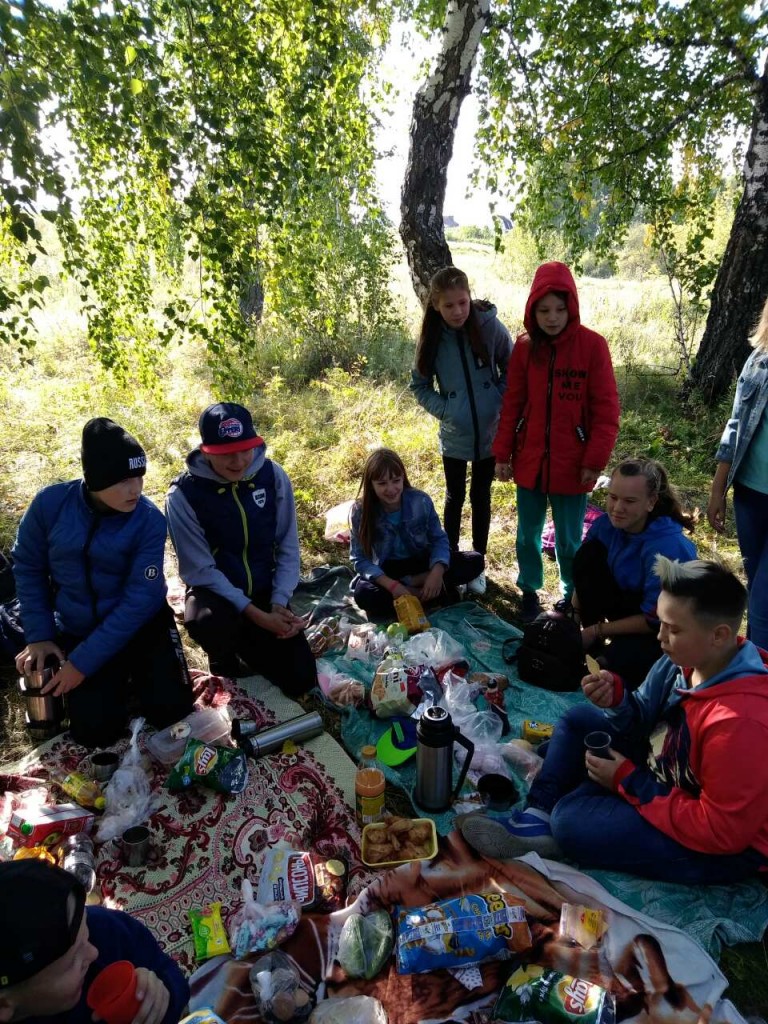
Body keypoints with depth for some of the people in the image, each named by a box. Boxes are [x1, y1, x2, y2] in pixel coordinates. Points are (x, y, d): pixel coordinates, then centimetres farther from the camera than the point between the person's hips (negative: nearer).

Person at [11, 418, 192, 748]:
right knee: (95, 730, -8)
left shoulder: (149, 520, -21)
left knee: (170, 709, -10)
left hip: (142, 623, -1)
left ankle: (135, 669, 20)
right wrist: (38, 636, -6)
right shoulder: (50, 502, -16)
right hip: (77, 629, 1)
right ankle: (119, 677, 23)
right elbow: (28, 568, -1)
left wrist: (83, 662, -22)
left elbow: (139, 600, -22)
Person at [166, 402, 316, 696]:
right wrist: (255, 614, -23)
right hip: (215, 591, -3)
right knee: (208, 623, -39)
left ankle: (246, 644, 27)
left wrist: (279, 603, -15)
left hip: (264, 590, 3)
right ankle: (224, 657, 0)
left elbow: (288, 547, -4)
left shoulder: (273, 476, -12)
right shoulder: (184, 494, -20)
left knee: (301, 680, -3)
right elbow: (199, 569, -18)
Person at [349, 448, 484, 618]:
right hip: (387, 569, -2)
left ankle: (410, 584, -20)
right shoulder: (360, 511, -19)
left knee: (475, 561, -17)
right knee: (363, 593, -36)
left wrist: (436, 573, -30)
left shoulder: (421, 500, -16)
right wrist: (392, 585, -34)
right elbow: (360, 559, -18)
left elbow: (439, 539, -9)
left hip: (422, 561, 2)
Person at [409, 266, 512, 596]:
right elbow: (419, 385, 2)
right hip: (453, 436, 1)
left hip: (489, 432, 0)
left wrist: (500, 402, -12)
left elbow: (512, 370, -1)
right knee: (455, 497, 15)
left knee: (481, 497, 13)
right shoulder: (432, 337, -9)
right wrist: (443, 409, -12)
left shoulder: (490, 326, -13)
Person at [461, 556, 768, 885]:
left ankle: (554, 824, 8)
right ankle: (539, 817, 1)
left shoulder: (740, 721, -35)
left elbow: (723, 831, -28)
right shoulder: (687, 659, -10)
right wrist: (616, 701, -19)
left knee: (573, 821, -25)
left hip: (724, 844, -8)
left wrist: (628, 782, -22)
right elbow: (645, 718, 4)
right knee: (578, 720, 6)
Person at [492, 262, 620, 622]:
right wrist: (502, 453, 3)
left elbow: (606, 409, -8)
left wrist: (596, 458, -12)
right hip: (530, 461, 3)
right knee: (527, 535, 14)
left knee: (569, 541, 10)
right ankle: (529, 592, 34)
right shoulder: (524, 346, 0)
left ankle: (571, 597, 32)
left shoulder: (592, 345, -9)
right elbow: (512, 404, 5)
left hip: (572, 465, -3)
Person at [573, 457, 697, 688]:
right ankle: (592, 646, -5)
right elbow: (585, 574, 0)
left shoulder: (667, 548, -32)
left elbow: (654, 620, -24)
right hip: (630, 602, 6)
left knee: (614, 665, -33)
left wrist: (598, 630, -17)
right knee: (588, 556, -19)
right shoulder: (606, 524, -15)